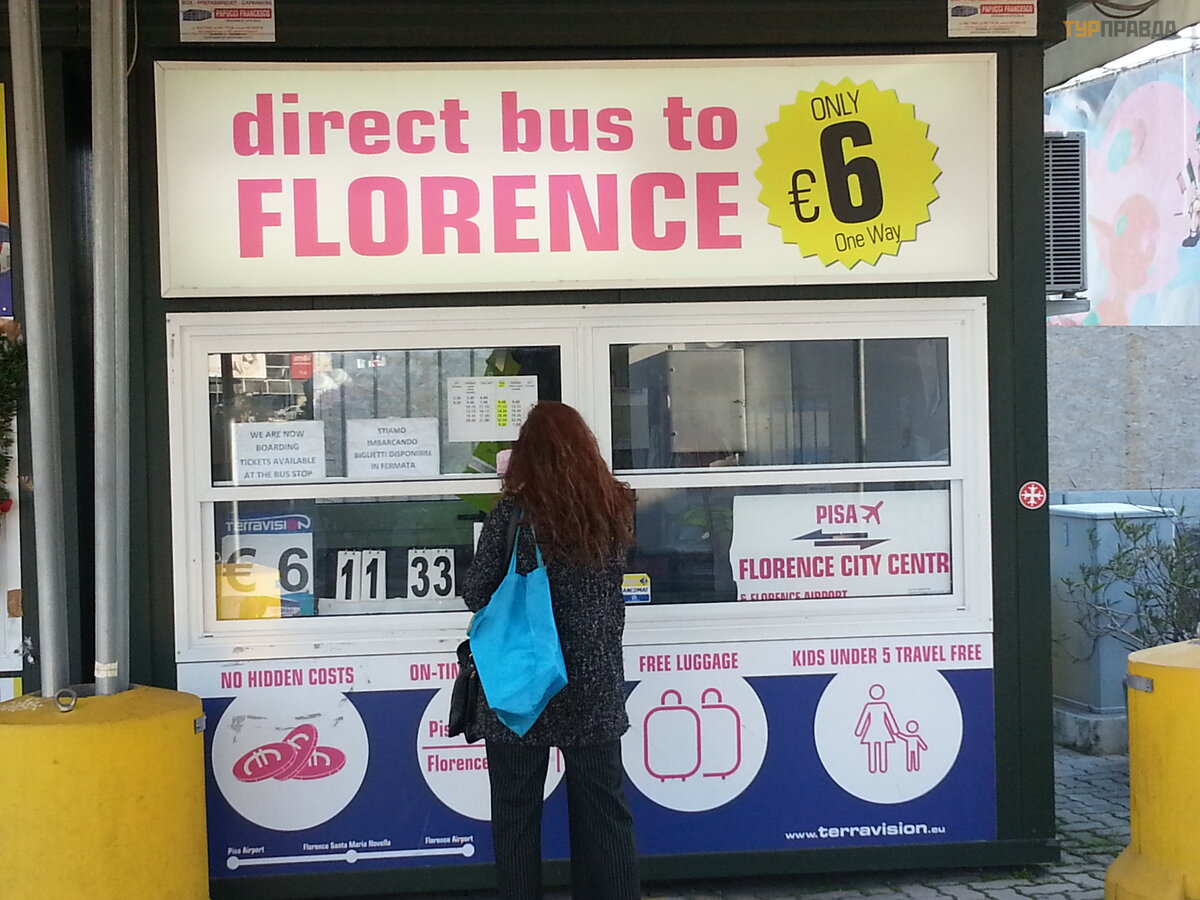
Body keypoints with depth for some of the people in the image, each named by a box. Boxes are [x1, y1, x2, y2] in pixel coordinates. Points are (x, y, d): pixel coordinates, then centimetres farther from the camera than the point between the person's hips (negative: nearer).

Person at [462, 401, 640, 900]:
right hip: (595, 687, 3)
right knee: (604, 811, 12)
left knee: (516, 814, 10)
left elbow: (476, 594, -8)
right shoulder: (617, 508, -1)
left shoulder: (513, 513, -12)